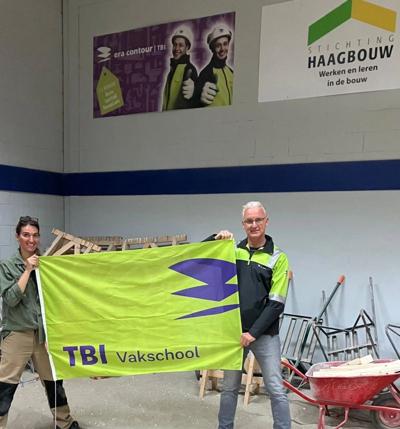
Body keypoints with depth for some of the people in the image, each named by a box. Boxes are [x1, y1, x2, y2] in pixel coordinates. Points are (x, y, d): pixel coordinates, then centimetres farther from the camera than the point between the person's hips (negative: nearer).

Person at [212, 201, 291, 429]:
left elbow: (276, 303, -8)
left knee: (276, 389, 0)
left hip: (265, 333, -3)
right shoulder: (232, 252, 4)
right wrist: (217, 238, -12)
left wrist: (254, 332, -14)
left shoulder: (278, 258, -4)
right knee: (230, 387, 15)